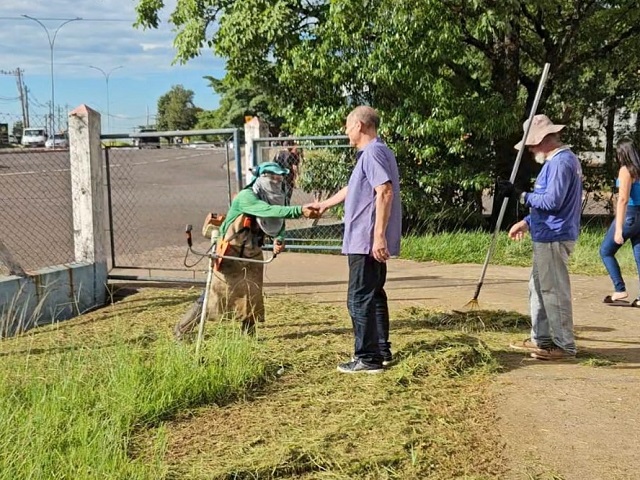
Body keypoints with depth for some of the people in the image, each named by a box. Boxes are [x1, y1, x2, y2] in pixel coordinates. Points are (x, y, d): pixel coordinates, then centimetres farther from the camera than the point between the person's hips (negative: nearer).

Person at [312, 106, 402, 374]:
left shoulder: (374, 152, -13)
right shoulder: (370, 153, 19)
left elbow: (385, 193, -24)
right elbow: (352, 189, 34)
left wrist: (379, 235, -28)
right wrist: (325, 205, 46)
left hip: (367, 241, -10)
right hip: (369, 241, 10)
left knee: (360, 299, -6)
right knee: (374, 295, 15)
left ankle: (367, 359, -1)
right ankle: (382, 351, 23)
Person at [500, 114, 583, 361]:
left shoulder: (560, 162, -17)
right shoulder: (560, 160, 17)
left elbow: (552, 201, -24)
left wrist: (520, 195, -17)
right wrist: (527, 222, 20)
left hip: (554, 239, -11)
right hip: (547, 237, 11)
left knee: (554, 291, -5)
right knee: (538, 288, 18)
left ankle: (565, 345, 2)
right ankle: (542, 339, 26)